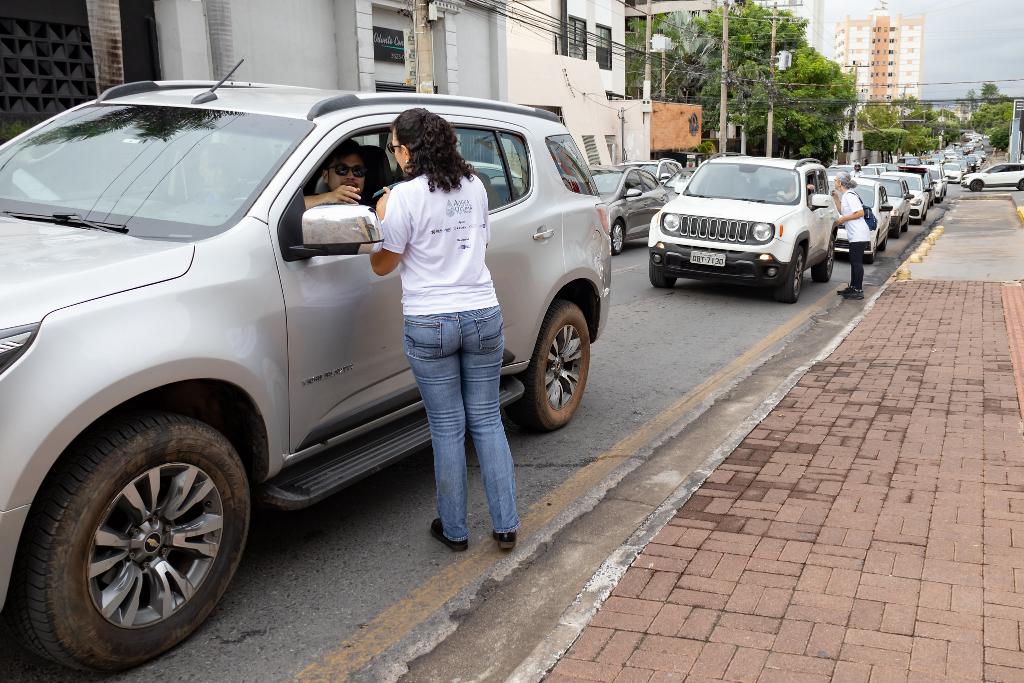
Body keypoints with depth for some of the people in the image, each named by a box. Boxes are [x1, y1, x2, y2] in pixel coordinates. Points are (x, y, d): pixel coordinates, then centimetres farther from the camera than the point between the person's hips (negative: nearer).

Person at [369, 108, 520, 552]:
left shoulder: (405, 196, -10)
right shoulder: (475, 186, 7)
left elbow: (382, 265, -2)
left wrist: (381, 217, 9)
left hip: (429, 324, -4)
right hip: (483, 315, 4)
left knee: (447, 428, 6)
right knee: (487, 420, 12)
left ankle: (454, 530, 19)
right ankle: (505, 526, 16)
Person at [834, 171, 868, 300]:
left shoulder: (850, 195, -14)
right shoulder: (845, 196, 15)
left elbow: (860, 213, -20)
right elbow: (842, 211, 26)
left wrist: (843, 219, -14)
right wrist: (836, 198, 18)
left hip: (859, 235, -11)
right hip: (854, 235, 11)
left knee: (857, 262, -9)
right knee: (854, 262, 16)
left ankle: (858, 290, -8)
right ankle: (853, 287, 24)